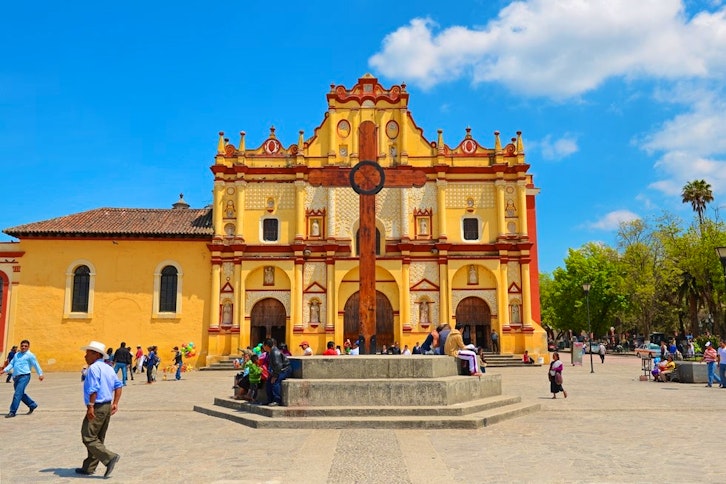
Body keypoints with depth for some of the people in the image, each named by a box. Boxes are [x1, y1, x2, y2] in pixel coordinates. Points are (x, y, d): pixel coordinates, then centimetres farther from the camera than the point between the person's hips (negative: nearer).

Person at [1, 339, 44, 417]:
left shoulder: (30, 355, 0)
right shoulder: (16, 355, 19)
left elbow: (36, 365, -1)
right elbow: (11, 364, 18)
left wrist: (40, 374, -4)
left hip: (24, 376, -7)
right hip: (16, 377, 7)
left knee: (17, 394, -12)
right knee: (21, 394, 13)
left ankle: (12, 412, -9)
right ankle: (32, 405, 29)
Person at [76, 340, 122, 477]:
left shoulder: (93, 368, -13)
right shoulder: (108, 368, 15)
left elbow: (93, 389, -23)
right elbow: (119, 385, 14)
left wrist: (90, 406, -22)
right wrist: (115, 403, 13)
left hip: (97, 407, -9)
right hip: (107, 407, 9)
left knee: (88, 438, -5)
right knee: (98, 438, 14)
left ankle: (110, 457, -16)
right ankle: (89, 468, 22)